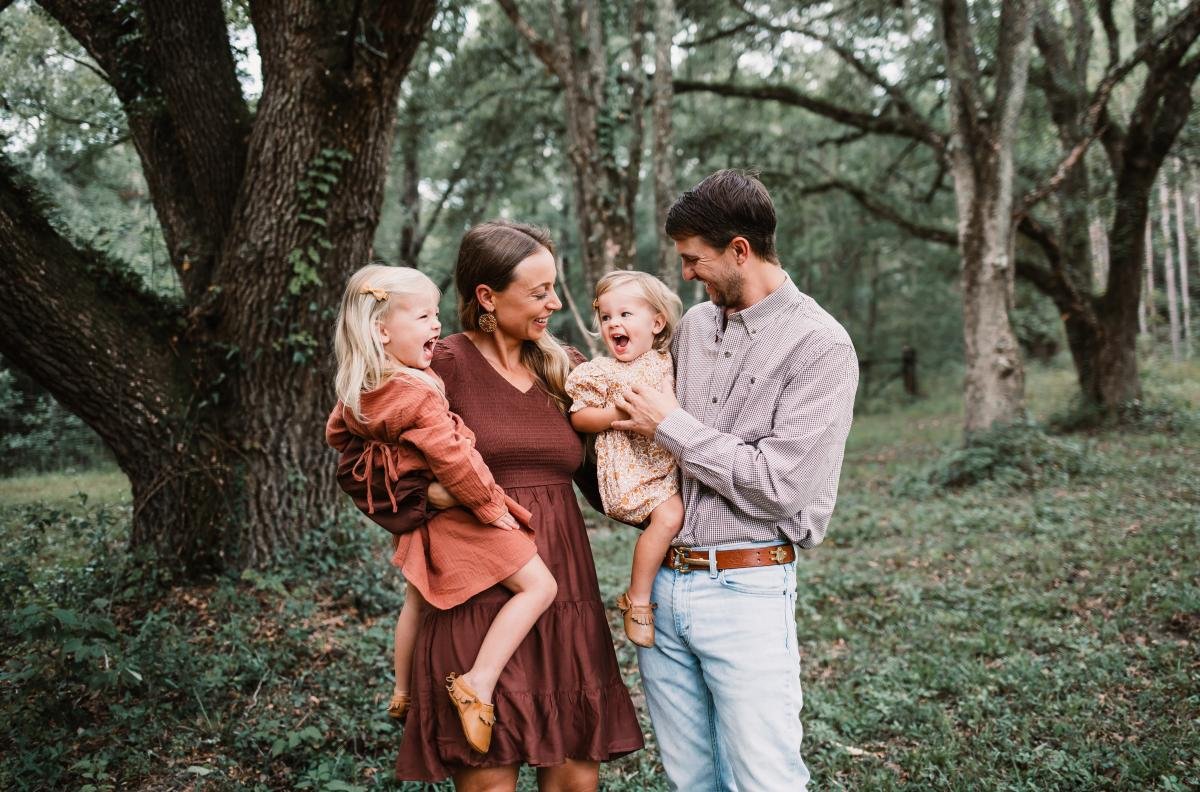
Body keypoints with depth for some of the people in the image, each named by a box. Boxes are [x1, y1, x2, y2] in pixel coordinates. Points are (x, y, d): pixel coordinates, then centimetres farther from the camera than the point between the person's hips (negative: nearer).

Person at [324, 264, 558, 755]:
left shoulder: (359, 392, 1)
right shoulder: (420, 395, -25)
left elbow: (337, 432, 19)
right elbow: (454, 460, -25)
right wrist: (494, 507, -14)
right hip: (454, 512, -9)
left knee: (418, 600, 29)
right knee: (538, 585, -7)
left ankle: (402, 695, 46)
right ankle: (478, 684, -12)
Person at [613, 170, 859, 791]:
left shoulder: (820, 347, -11)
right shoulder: (694, 325, 11)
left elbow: (778, 487, -18)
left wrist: (669, 425, -11)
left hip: (746, 591, -6)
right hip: (663, 582, 7)